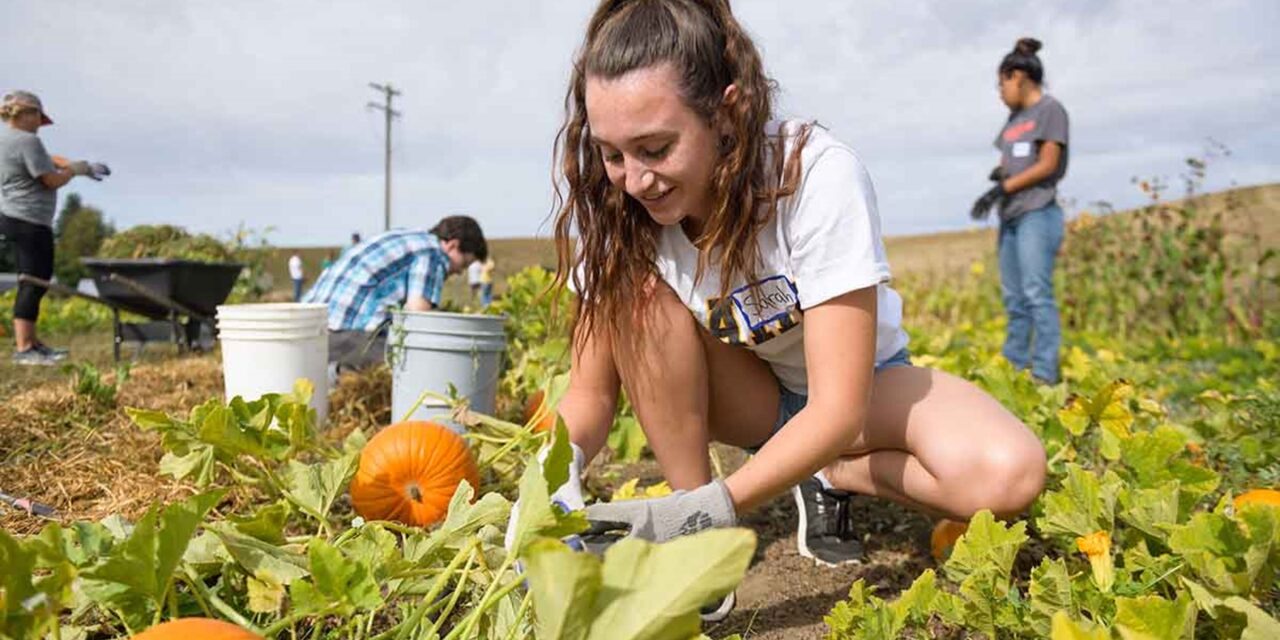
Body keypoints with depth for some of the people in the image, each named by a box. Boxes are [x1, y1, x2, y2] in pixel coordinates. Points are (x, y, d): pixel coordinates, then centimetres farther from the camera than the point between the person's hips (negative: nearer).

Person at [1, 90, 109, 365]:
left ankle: (30, 341, 23)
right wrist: (75, 168, 2)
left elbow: (46, 159, 21)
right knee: (34, 281, -8)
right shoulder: (27, 140, -16)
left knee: (34, 280, 16)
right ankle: (23, 349, -6)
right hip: (30, 220, -11)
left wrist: (83, 166, 13)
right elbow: (52, 180, -16)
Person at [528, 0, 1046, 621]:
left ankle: (832, 477, -2)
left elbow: (838, 408, -33)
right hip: (739, 395, 3)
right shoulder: (614, 209, -20)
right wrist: (556, 473, -35)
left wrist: (711, 507, -43)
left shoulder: (819, 176, -31)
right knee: (638, 292, -29)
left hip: (855, 385, -2)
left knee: (1009, 474, -31)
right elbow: (591, 390, -14)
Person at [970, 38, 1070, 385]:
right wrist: (999, 172, -5)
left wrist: (1002, 188, -13)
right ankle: (1013, 366, 13)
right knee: (1013, 297, 8)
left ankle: (1045, 375, -9)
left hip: (1038, 213, -8)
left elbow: (1048, 164, -10)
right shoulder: (1015, 116, 18)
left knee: (1036, 293, -11)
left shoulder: (1050, 109, -3)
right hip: (1011, 215, 8)